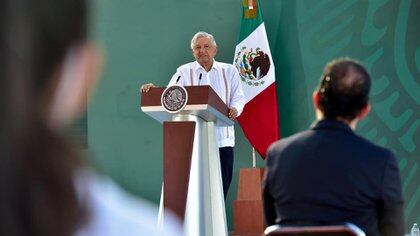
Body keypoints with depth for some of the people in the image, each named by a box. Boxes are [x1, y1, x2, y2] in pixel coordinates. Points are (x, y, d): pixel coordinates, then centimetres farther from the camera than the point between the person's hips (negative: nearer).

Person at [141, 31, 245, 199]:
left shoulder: (229, 71, 14)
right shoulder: (184, 72, 10)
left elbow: (238, 97, 9)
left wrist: (235, 109, -13)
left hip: (222, 139, 1)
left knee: (222, 184, -2)